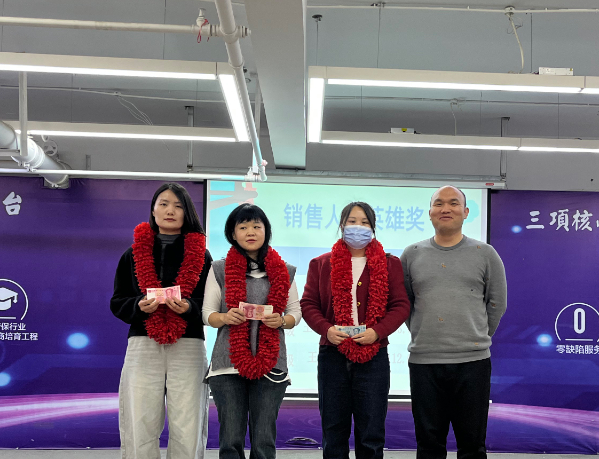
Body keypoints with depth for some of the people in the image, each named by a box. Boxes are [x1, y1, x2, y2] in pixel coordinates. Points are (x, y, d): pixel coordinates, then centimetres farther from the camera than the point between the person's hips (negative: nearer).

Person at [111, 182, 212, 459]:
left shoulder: (201, 256, 10)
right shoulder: (134, 254, 13)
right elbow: (117, 303, 11)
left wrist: (189, 308, -14)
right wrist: (139, 306, -10)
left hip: (188, 348, -1)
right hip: (142, 347, 1)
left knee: (187, 432, -3)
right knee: (140, 429, -2)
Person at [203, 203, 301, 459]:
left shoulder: (284, 272, 11)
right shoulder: (220, 270, 7)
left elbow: (296, 312, 12)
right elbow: (208, 313, 6)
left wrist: (281, 321, -9)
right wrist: (226, 318, -15)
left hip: (270, 365, 1)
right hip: (229, 365, -1)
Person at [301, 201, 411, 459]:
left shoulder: (389, 264, 8)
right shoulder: (321, 264, 10)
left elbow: (401, 305, 2)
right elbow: (308, 304, 5)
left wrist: (377, 332, -14)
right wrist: (326, 329, -13)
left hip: (373, 356, -1)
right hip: (332, 355, 1)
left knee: (371, 435, 2)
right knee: (333, 433, 8)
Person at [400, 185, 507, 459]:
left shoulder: (485, 255, 5)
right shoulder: (411, 255, 7)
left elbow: (496, 304, 10)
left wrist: (477, 339, 9)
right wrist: (423, 336, 9)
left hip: (472, 362, -1)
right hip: (423, 362, 1)